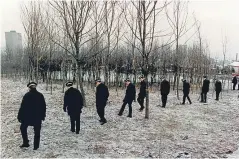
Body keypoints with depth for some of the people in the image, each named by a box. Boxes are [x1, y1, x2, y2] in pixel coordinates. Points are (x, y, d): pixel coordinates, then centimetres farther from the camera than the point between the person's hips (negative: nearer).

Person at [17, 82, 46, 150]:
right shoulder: (40, 95, -1)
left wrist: (19, 116, -2)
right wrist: (43, 115, 14)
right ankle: (36, 146, 12)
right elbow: (44, 106, 4)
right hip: (38, 117, 2)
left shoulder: (27, 95, -11)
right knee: (37, 131, 9)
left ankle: (26, 143, 18)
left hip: (27, 116, -2)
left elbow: (22, 107, -10)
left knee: (23, 128, 19)